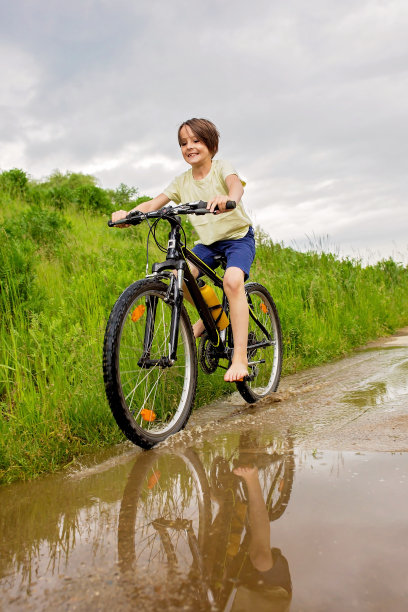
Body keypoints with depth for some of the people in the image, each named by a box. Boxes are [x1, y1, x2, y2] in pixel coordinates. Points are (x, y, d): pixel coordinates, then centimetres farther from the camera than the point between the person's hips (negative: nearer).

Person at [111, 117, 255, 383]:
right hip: (208, 242, 5)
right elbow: (154, 203, -10)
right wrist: (128, 214, -31)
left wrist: (227, 198, -59)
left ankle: (240, 358, -30)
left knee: (232, 280, -33)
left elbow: (236, 185, -34)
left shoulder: (221, 167, -10)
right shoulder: (182, 182, 1)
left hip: (239, 236, -5)